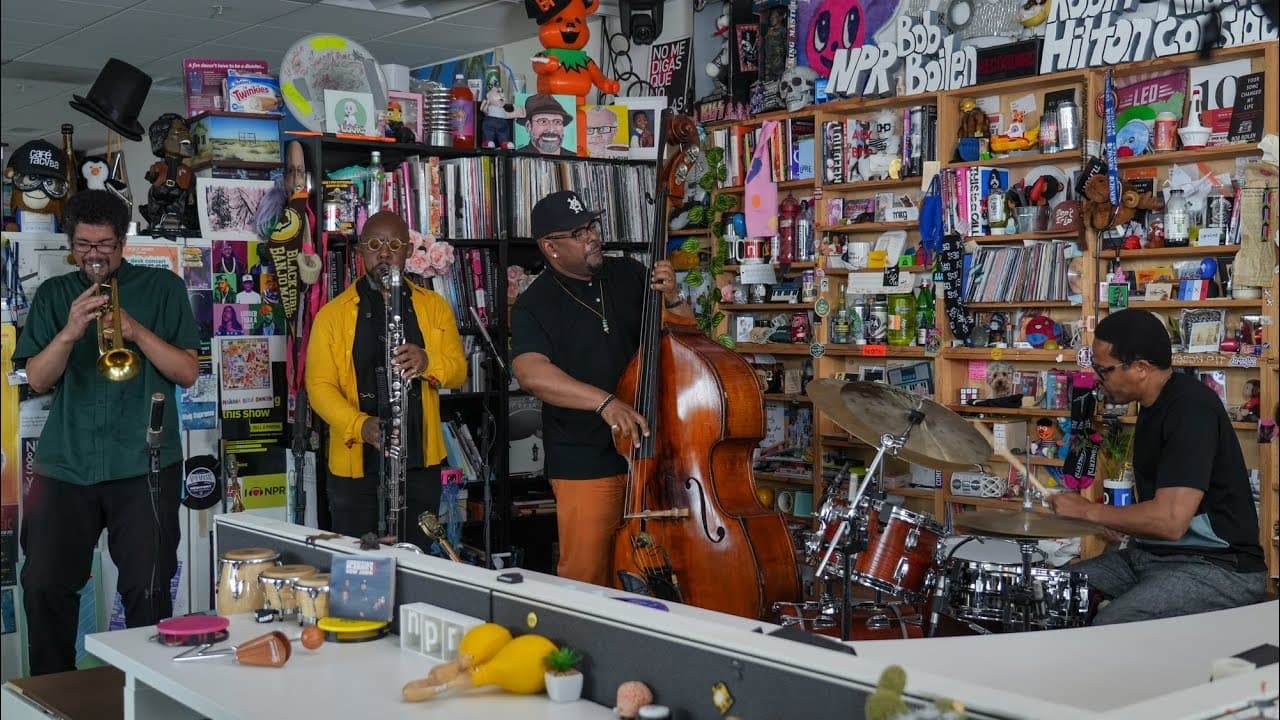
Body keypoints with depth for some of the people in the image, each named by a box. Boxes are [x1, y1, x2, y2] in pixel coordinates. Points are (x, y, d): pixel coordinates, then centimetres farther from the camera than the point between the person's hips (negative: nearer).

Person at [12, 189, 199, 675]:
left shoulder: (162, 287, 8)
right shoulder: (54, 295, 13)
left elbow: (187, 372, 0)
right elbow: (37, 379, 4)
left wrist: (136, 331, -15)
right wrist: (69, 332, -14)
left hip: (144, 465, -2)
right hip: (64, 464, 2)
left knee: (148, 590, -3)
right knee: (45, 586, 3)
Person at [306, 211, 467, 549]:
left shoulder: (434, 307, 8)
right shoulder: (333, 314, 0)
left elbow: (458, 370, 2)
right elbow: (319, 385, -5)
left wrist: (428, 362, -22)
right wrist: (360, 425, -23)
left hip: (420, 461, 2)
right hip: (356, 464, -2)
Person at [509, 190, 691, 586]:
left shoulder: (629, 275, 7)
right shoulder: (535, 305, -7)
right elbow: (532, 373, -25)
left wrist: (672, 298, -8)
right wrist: (606, 402, -35)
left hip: (648, 447, 4)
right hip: (586, 462, -4)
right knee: (586, 579, -1)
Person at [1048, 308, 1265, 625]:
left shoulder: (1191, 408, -20)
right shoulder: (1156, 403, 11)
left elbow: (1170, 520, -27)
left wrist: (1087, 511, -14)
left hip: (1218, 567, -10)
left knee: (1109, 628, -32)